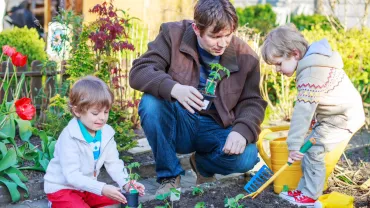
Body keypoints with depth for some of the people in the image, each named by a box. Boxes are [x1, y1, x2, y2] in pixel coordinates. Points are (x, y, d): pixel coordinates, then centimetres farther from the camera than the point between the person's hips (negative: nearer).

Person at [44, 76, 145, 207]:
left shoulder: (106, 133, -7)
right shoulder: (69, 137, -27)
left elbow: (113, 163, -5)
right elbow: (72, 175, -31)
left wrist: (125, 183, -25)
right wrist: (102, 189, -40)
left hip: (87, 187, 6)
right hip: (62, 188, -6)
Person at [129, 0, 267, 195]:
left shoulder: (245, 56, -7)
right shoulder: (173, 35, -12)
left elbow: (252, 102, -4)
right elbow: (139, 71, -19)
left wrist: (242, 131, -26)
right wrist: (173, 88, -40)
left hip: (217, 129, 1)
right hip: (178, 126, -1)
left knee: (246, 157, -29)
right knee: (151, 102, -32)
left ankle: (203, 164, 10)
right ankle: (169, 176, -10)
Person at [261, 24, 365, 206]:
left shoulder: (312, 73, -28)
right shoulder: (313, 62, 5)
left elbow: (303, 111, -31)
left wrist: (294, 144, -30)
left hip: (343, 118, -10)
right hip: (342, 113, 10)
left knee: (312, 152, -8)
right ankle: (305, 189, 19)